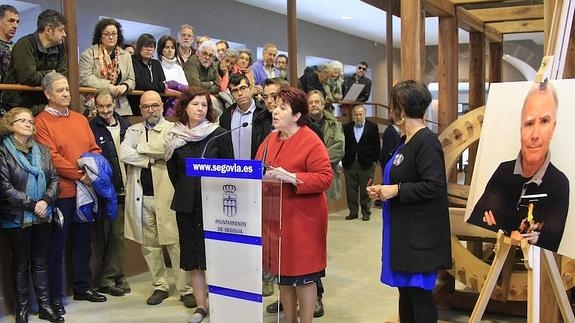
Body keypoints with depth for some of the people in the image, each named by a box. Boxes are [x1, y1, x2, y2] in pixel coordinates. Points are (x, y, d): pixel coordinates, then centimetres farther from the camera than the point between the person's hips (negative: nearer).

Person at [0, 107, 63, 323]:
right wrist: (31, 205, -17)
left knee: (41, 261, 11)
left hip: (43, 216, 4)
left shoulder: (42, 150, 8)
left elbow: (54, 179, 5)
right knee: (21, 263, 7)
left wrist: (46, 201, -12)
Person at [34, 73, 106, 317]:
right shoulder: (41, 123, -7)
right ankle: (55, 296, 15)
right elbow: (52, 158, -16)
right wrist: (79, 174, -19)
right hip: (61, 193, -6)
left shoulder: (80, 119, 13)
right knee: (57, 246, 5)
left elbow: (94, 148, 12)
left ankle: (82, 287, 29)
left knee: (83, 242, 15)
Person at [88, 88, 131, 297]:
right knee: (109, 235, -2)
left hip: (124, 188, 4)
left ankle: (114, 276, 17)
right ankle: (109, 278, 9)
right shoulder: (91, 128, -2)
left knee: (119, 234, 8)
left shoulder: (124, 125, 12)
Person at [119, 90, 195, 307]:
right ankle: (160, 286, 22)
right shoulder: (133, 130, 15)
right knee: (149, 244, 9)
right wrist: (152, 157, -7)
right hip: (141, 196, 4)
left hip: (166, 194, -4)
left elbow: (166, 148, -17)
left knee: (175, 242, -4)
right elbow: (124, 154, -3)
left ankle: (185, 289, 3)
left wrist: (140, 147, -4)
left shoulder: (172, 129, 3)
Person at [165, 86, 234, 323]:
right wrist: (184, 191, 12)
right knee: (192, 255, 7)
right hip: (187, 204, 3)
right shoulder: (175, 137, 4)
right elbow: (172, 170, 15)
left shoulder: (219, 134, -4)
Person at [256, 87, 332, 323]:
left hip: (302, 219, -7)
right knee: (282, 273, 15)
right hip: (275, 217, 7)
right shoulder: (271, 140, 11)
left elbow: (325, 178, -17)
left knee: (303, 276, 2)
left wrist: (291, 177, -25)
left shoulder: (311, 141, -12)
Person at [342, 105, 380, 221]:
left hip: (366, 163, -2)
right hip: (350, 163, 2)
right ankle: (353, 212, 15)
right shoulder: (346, 127, 7)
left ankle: (366, 213, 11)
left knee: (365, 190, 2)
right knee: (351, 189, 6)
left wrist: (374, 161, -5)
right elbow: (343, 145, 5)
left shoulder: (372, 127, 2)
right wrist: (343, 161, -3)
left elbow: (376, 146, 1)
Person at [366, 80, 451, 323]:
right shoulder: (406, 142, 13)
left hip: (420, 235, -9)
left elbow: (434, 186, -24)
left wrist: (396, 190, -18)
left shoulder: (426, 141, -15)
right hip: (403, 232, 9)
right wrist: (382, 191, 6)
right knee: (405, 293, 16)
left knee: (420, 294, 0)